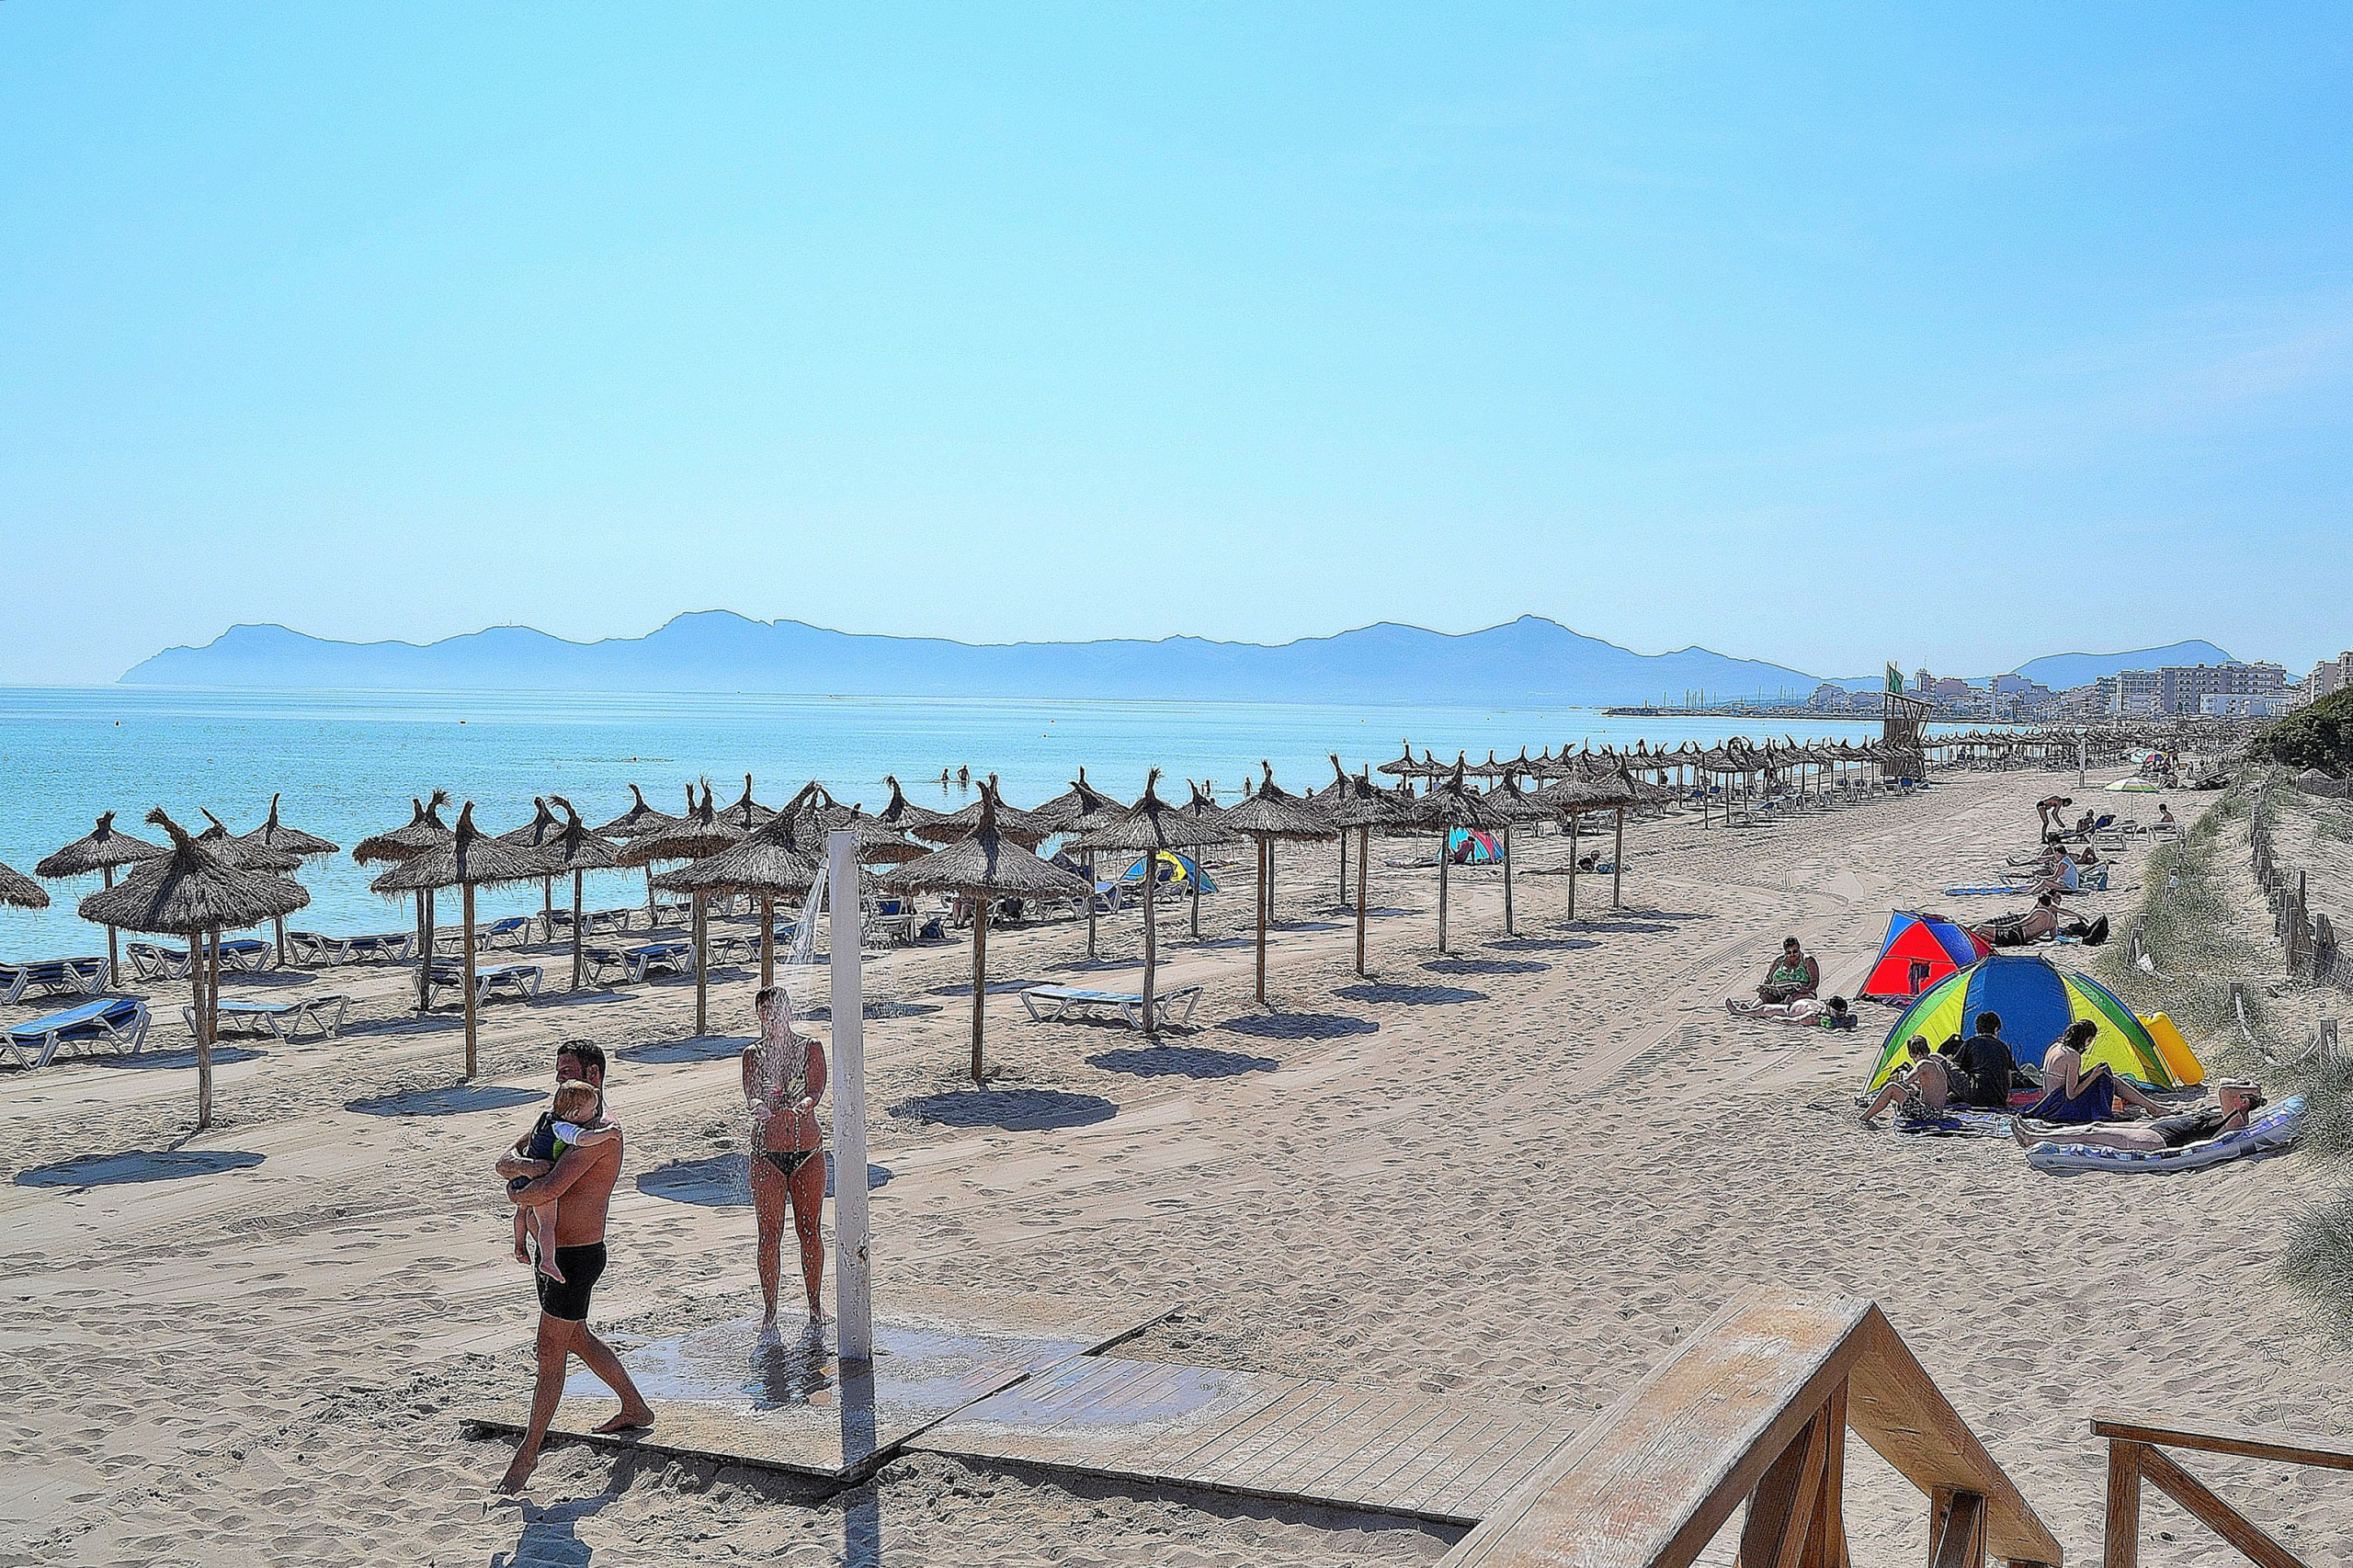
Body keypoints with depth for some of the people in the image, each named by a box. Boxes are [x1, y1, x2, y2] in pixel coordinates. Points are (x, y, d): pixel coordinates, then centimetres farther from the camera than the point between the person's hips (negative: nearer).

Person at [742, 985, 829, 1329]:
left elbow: (816, 1090, -13)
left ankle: (814, 1305, 21)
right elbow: (751, 1094, -14)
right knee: (769, 1234, 3)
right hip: (767, 1153, 0)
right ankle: (770, 1310, 13)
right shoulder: (753, 1053, 1)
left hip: (808, 1150, 0)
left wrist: (804, 1104, -36)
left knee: (810, 1230, 6)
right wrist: (760, 1107, -38)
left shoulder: (810, 1048, 0)